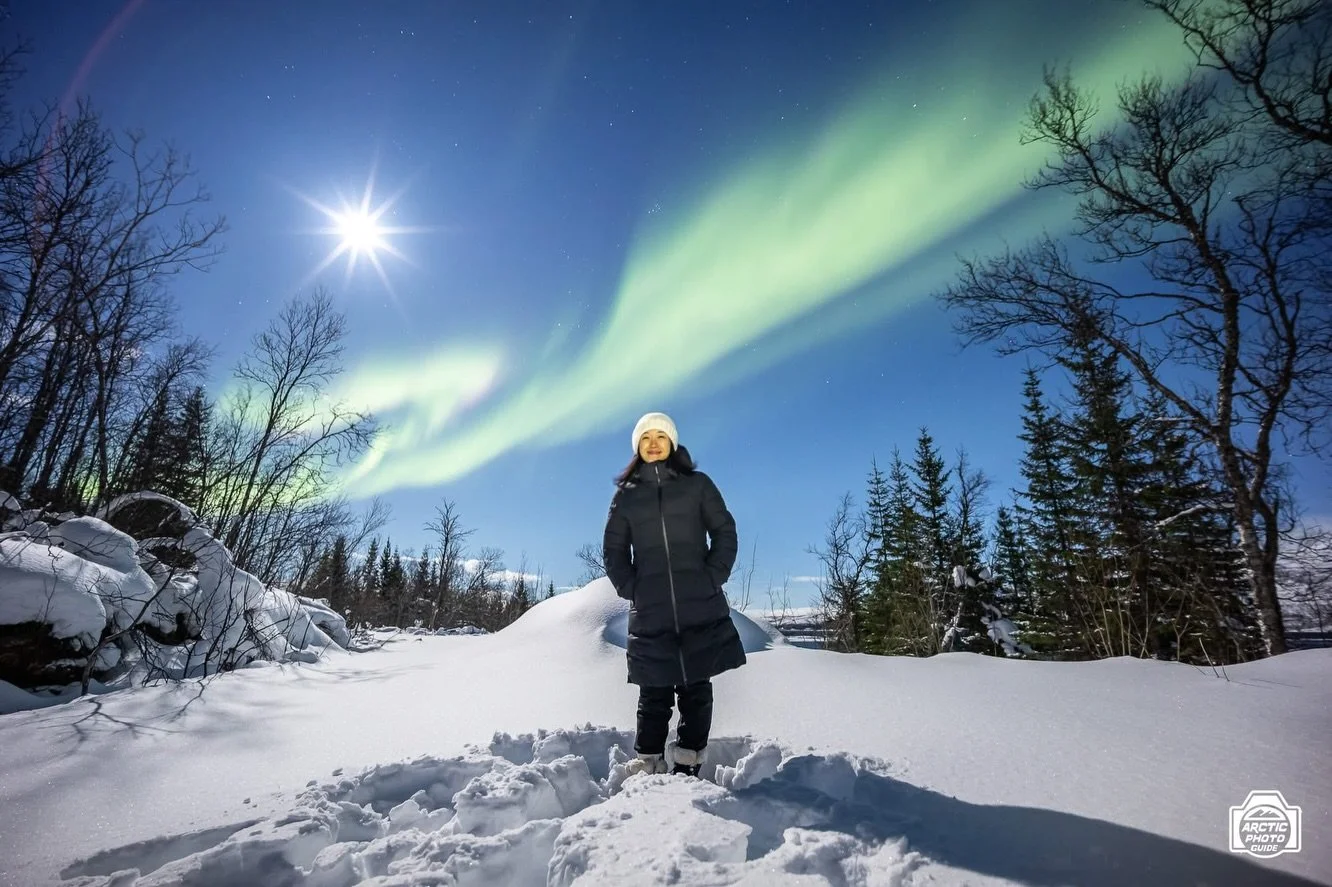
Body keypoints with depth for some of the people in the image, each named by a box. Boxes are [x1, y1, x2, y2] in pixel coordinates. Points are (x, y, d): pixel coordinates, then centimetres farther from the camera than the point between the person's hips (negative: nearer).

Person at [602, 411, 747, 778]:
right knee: (654, 696, 4)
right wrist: (630, 589, -1)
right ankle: (647, 769, 14)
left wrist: (712, 579, -5)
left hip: (701, 611, 0)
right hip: (650, 614, 1)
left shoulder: (697, 484, 6)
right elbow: (613, 550, 12)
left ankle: (687, 768, 16)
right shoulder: (626, 494, 10)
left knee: (696, 691, 6)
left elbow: (725, 534, 5)